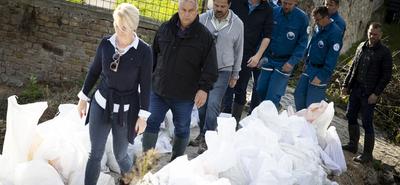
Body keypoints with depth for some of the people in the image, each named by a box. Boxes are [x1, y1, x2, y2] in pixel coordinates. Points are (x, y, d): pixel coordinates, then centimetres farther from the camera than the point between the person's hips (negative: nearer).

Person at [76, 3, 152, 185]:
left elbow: (145, 85, -9)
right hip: (100, 104, 2)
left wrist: (143, 114, -7)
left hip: (126, 110, -2)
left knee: (120, 155, 13)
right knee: (95, 154, 7)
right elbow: (94, 71, 7)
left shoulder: (144, 51, -15)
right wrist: (84, 97, 10)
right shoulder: (106, 43, -6)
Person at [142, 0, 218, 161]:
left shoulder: (204, 36, -8)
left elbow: (210, 67, -8)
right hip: (158, 90, 2)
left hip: (185, 95, -2)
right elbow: (153, 54, 13)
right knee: (151, 123, 5)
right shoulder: (165, 29, 1)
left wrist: (204, 88, -16)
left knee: (182, 128, 13)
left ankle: (177, 159, 31)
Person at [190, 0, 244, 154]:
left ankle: (206, 138, 0)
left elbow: (238, 50, 5)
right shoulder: (203, 19, -6)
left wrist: (235, 74, 10)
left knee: (213, 104, -11)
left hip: (223, 71, -2)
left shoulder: (237, 24, -5)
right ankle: (203, 134, 25)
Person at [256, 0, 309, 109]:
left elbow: (302, 43, -8)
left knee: (273, 96, -6)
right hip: (268, 58, 4)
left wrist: (292, 62, -17)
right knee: (260, 90, 9)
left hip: (284, 63, -3)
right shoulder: (273, 12, -4)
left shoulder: (302, 18, -10)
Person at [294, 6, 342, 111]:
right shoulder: (317, 28, 5)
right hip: (309, 68, 8)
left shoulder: (335, 33, -19)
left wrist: (320, 76, -21)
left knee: (311, 104, -5)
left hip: (321, 71, -8)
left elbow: (331, 59, -20)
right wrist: (306, 62, 16)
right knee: (298, 95, 12)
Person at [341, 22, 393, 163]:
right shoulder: (361, 47, 9)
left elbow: (387, 75, -9)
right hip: (356, 89, 6)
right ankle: (353, 145, 29)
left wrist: (376, 93, -15)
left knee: (367, 123, -4)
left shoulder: (384, 52, -8)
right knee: (351, 117, 13)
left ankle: (368, 154, 4)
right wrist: (346, 85, 11)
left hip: (369, 93, -6)